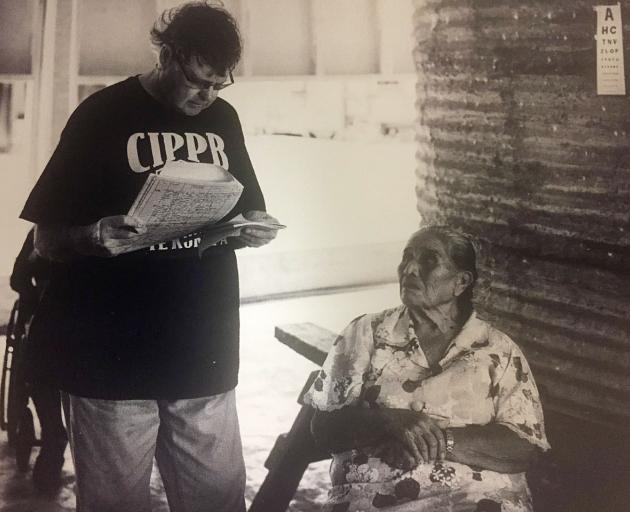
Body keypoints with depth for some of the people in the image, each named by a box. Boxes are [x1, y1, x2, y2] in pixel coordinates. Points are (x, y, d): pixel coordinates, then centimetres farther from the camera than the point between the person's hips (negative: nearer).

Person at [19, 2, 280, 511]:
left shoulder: (223, 120, 10)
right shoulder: (104, 115, -5)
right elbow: (47, 239, -4)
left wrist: (252, 229, -3)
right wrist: (95, 237, -25)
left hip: (204, 356, 4)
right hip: (114, 359, -4)